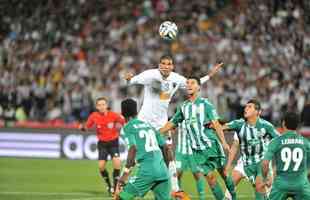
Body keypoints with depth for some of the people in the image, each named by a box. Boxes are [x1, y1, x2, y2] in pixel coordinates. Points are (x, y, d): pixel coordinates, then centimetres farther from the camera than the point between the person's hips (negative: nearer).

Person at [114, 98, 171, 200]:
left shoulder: (127, 128, 5)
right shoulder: (149, 125, 21)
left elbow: (133, 149, -12)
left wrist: (125, 175, -16)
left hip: (147, 172, -5)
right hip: (163, 171, 6)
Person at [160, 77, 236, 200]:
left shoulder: (205, 104, -3)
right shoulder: (183, 107, 10)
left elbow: (216, 124, -9)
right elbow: (171, 124, 19)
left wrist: (224, 142, -18)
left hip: (211, 145, -3)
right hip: (197, 149, 3)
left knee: (223, 172, -1)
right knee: (210, 176, -2)